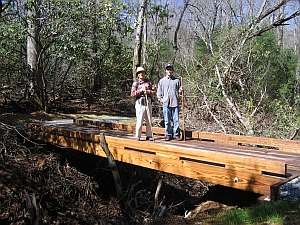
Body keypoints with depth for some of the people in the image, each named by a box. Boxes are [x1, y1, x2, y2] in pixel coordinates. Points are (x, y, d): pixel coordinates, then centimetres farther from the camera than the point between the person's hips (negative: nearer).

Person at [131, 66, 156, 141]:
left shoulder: (149, 82, 12)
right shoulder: (135, 83, 5)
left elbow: (154, 92, 7)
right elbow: (132, 94, -4)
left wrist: (148, 91, -10)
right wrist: (140, 90, -11)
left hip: (148, 103, 3)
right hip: (140, 103, -3)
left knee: (149, 120, 5)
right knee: (139, 121, -6)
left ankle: (149, 135, 15)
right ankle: (138, 137, 2)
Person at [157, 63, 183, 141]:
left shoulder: (177, 80, 10)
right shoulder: (162, 81, 11)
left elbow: (179, 91, 13)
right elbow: (159, 92, 14)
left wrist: (181, 90, -9)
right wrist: (161, 99, 1)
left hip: (175, 103, 0)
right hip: (166, 103, 1)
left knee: (176, 120, 1)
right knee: (167, 121, 4)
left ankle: (176, 134, 9)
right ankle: (168, 135, 13)